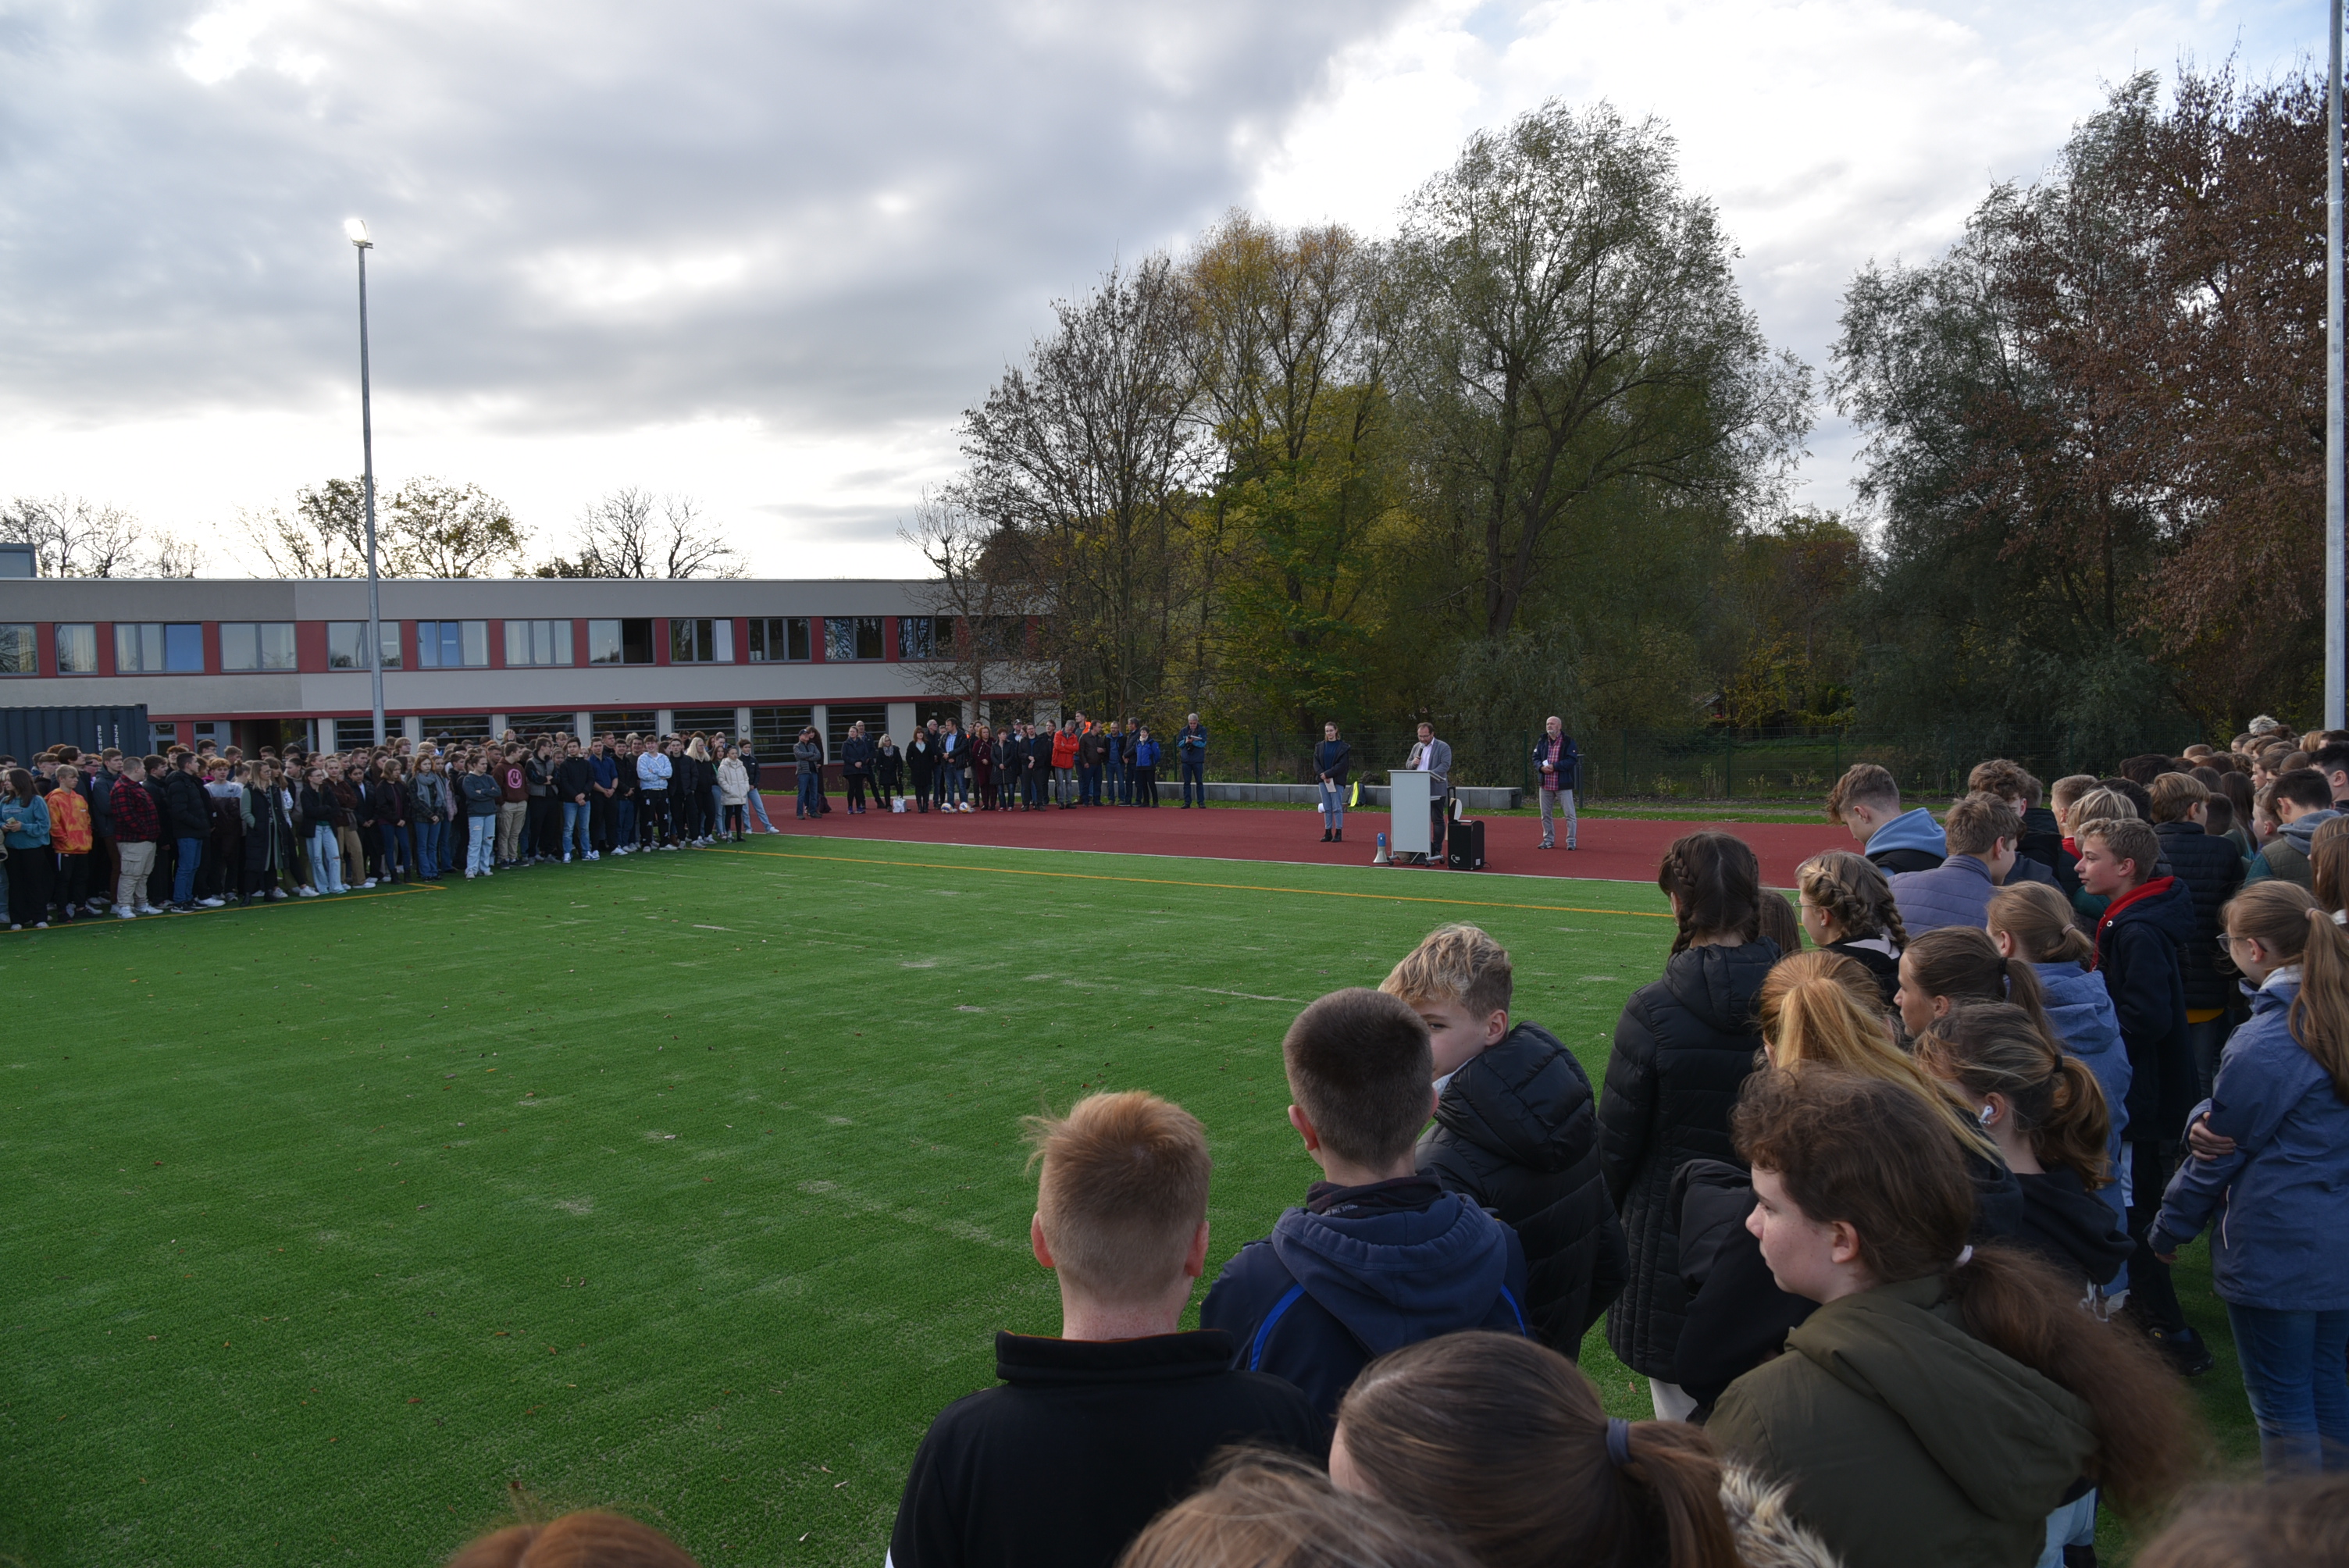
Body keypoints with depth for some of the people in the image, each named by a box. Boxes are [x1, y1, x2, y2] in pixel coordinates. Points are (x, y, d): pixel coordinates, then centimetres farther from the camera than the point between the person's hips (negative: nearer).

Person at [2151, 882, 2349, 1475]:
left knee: (2281, 1402, 6)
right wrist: (2204, 1117, -16)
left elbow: (2220, 1153, -12)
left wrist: (2167, 1233, 1)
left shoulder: (2264, 1043, -23)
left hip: (2275, 1252, -8)